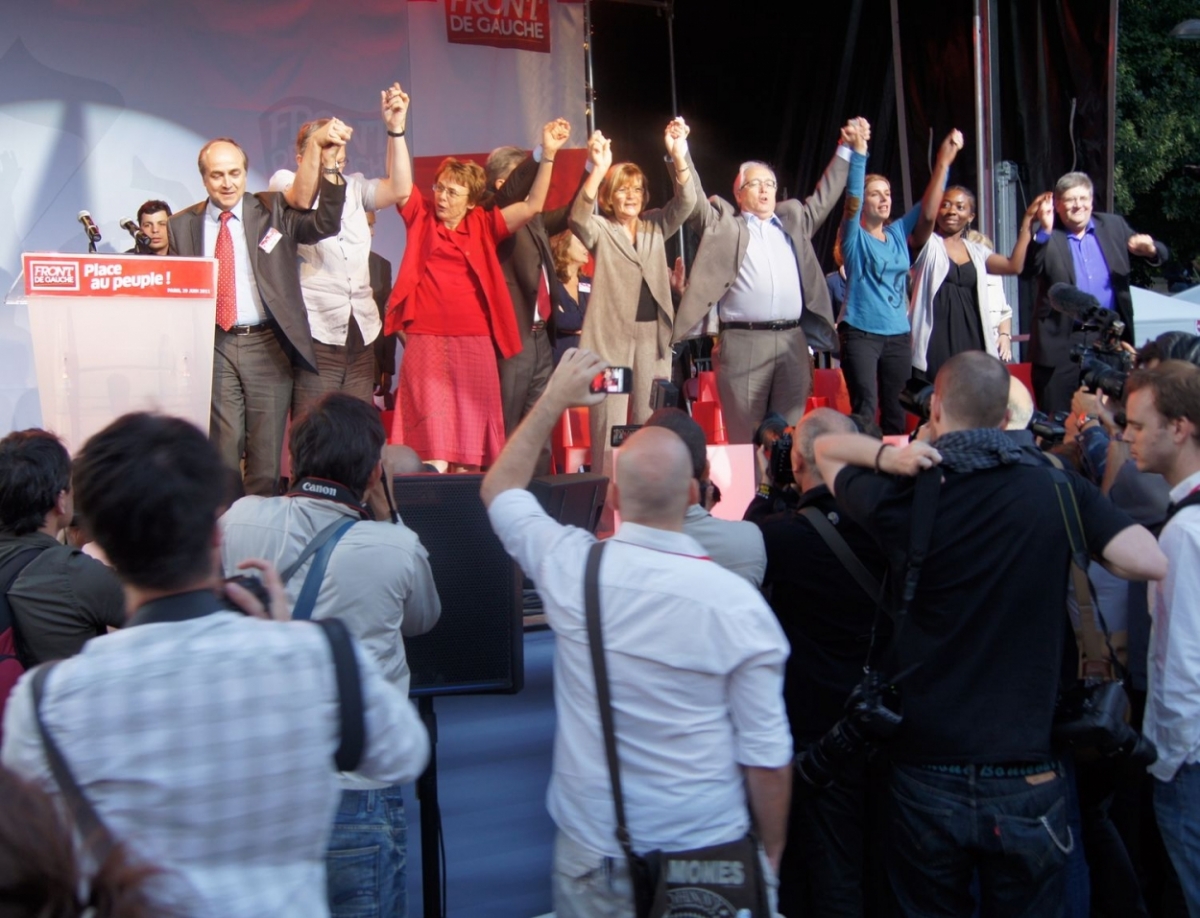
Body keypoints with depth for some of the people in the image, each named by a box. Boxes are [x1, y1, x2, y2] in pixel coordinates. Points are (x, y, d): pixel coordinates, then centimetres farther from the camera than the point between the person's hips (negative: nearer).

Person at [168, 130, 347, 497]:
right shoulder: (181, 225, 8)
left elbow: (325, 224, -9)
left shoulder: (272, 211, 4)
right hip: (213, 346, 1)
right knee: (222, 450, 3)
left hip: (267, 344, -1)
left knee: (266, 450, 5)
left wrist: (330, 168, -21)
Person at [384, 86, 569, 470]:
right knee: (431, 445, -6)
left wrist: (548, 154, -6)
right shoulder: (422, 219, 9)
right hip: (427, 342, -2)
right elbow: (402, 186, -7)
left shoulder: (483, 226, 11)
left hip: (474, 343, 2)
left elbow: (532, 207, 3)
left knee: (471, 438, 6)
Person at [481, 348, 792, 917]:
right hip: (710, 848, -1)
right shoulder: (739, 604, -17)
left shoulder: (573, 569, -14)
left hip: (593, 853, 1)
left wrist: (554, 400, 14)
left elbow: (500, 488, 7)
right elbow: (766, 752, -11)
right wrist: (772, 851, 5)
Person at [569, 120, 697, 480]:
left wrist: (679, 157, -20)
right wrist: (598, 170, -34)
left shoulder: (656, 226, 13)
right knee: (609, 423, -3)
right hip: (611, 335, -3)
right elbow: (577, 218, -19)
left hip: (653, 334, 4)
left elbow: (685, 202, -2)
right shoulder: (600, 230, 3)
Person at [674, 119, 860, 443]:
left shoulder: (793, 219, 23)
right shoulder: (725, 225, 11)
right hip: (744, 343, -4)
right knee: (745, 438, -3)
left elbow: (824, 197, 30)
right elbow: (694, 200, 2)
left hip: (792, 342, 4)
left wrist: (845, 149, 28)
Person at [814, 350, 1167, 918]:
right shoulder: (1059, 490, -7)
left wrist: (888, 453, -9)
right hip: (1027, 784, 0)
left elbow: (824, 448, 9)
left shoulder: (902, 500, -7)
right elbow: (1150, 563, -13)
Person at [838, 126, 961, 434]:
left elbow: (928, 211, 4)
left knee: (896, 413, 8)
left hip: (898, 336, 5)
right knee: (864, 410, -15)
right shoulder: (854, 236, 0)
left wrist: (944, 161, -4)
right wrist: (859, 150, -25)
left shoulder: (898, 234, 13)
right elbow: (852, 198, -14)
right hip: (860, 334, -5)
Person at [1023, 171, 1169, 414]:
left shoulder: (1113, 225, 11)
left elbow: (1160, 254, 13)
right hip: (1062, 341, -3)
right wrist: (1044, 230, -26)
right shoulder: (1045, 236, 0)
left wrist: (1150, 249, -11)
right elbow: (1026, 270, -16)